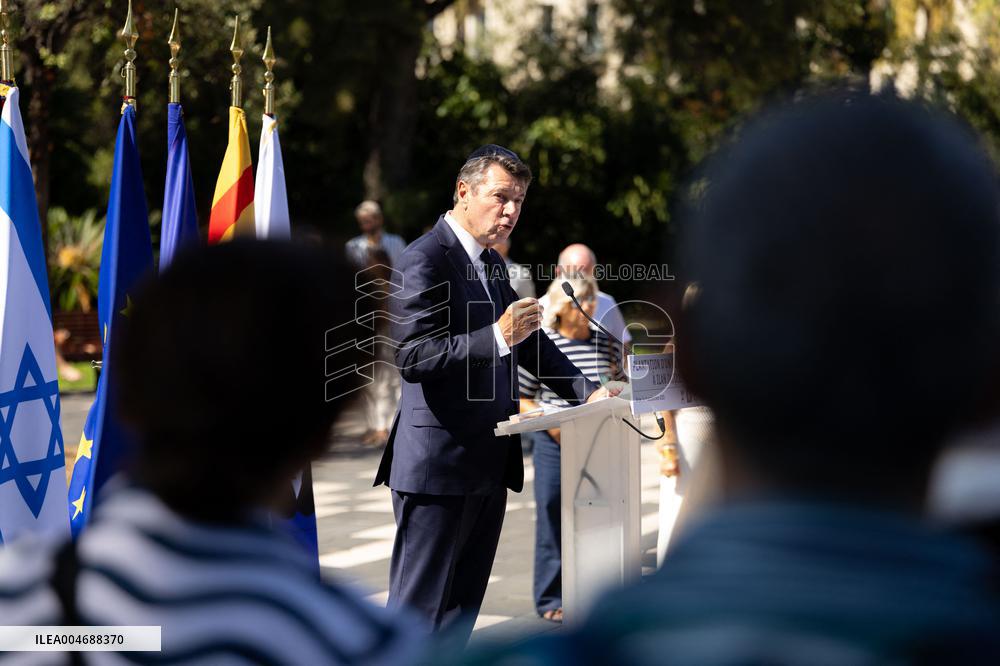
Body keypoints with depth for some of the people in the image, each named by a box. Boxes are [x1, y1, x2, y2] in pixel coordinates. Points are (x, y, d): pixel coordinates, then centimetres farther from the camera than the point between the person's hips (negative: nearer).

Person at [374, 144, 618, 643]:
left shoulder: (490, 263, 16)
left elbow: (527, 340, 24)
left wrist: (586, 391, 11)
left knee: (462, 609, 14)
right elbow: (410, 357, -22)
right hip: (438, 465, -9)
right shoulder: (424, 260, -12)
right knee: (419, 608, -5)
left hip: (488, 465, 9)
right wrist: (498, 336, -29)